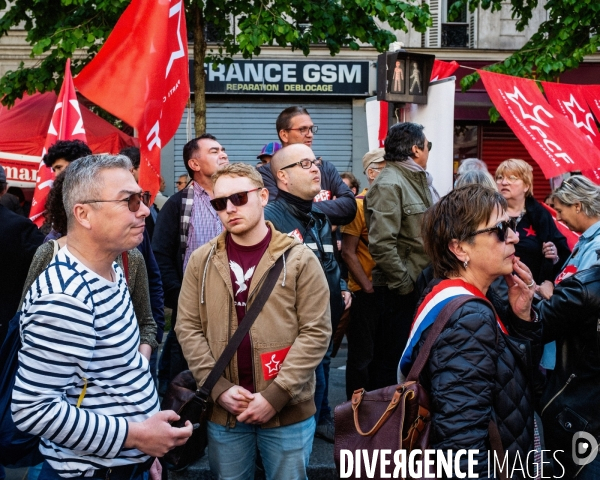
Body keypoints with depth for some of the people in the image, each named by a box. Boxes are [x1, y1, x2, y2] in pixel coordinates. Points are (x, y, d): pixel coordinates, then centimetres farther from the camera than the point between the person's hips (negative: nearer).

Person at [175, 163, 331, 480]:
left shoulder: (299, 259, -5)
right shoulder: (201, 260, 3)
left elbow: (315, 332, -8)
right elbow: (188, 328, 2)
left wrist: (276, 395, -14)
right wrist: (218, 388, -9)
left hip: (288, 411, -2)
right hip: (222, 411, 2)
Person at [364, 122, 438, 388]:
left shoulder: (418, 180, 16)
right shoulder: (389, 184, -16)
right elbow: (382, 244, -24)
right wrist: (404, 284, -20)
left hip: (421, 283, 9)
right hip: (399, 289, -9)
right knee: (394, 359, -1)